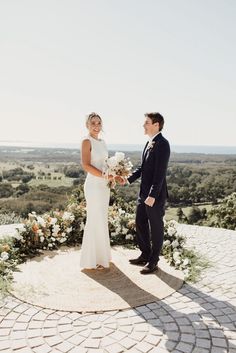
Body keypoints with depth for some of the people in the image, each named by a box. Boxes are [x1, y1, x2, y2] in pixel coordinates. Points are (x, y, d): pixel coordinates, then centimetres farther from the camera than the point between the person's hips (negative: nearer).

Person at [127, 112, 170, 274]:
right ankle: (145, 255, 35)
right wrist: (128, 179, 5)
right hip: (144, 193, 9)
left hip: (155, 194, -9)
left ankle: (153, 262, 22)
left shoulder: (162, 144, -16)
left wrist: (152, 195, -24)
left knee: (156, 228, 7)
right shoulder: (149, 143, 12)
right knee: (140, 224, 18)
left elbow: (160, 172, -22)